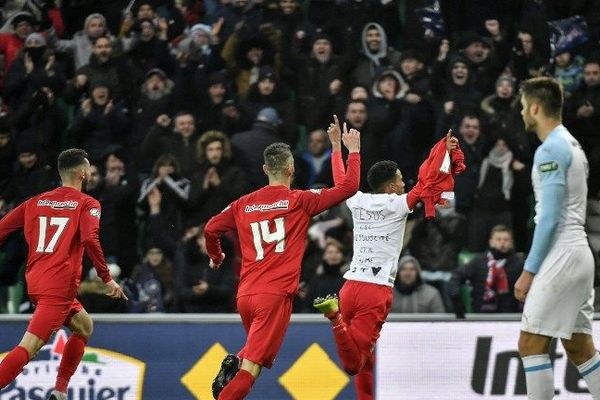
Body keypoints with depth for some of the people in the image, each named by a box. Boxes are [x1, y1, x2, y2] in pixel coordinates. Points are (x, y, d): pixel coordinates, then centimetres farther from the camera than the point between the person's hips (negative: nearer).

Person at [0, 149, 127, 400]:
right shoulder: (87, 204, -1)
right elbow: (90, 240, -17)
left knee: (84, 326, 26)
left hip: (35, 280, 8)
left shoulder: (36, 202, 15)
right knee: (28, 348, -15)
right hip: (59, 285, -8)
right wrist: (107, 278, -12)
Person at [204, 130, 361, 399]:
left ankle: (233, 363, -2)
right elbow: (349, 186, -1)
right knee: (252, 368, -9)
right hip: (276, 295, -5)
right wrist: (353, 150, 13)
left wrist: (216, 257, 34)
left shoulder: (244, 204, 11)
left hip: (245, 294, 5)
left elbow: (210, 229, 14)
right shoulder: (300, 201, -1)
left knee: (260, 352, 28)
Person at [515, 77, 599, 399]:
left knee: (531, 344, -8)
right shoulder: (571, 144, 18)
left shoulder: (550, 150, -13)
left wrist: (529, 270, -15)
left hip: (561, 255, -10)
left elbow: (550, 217, -18)